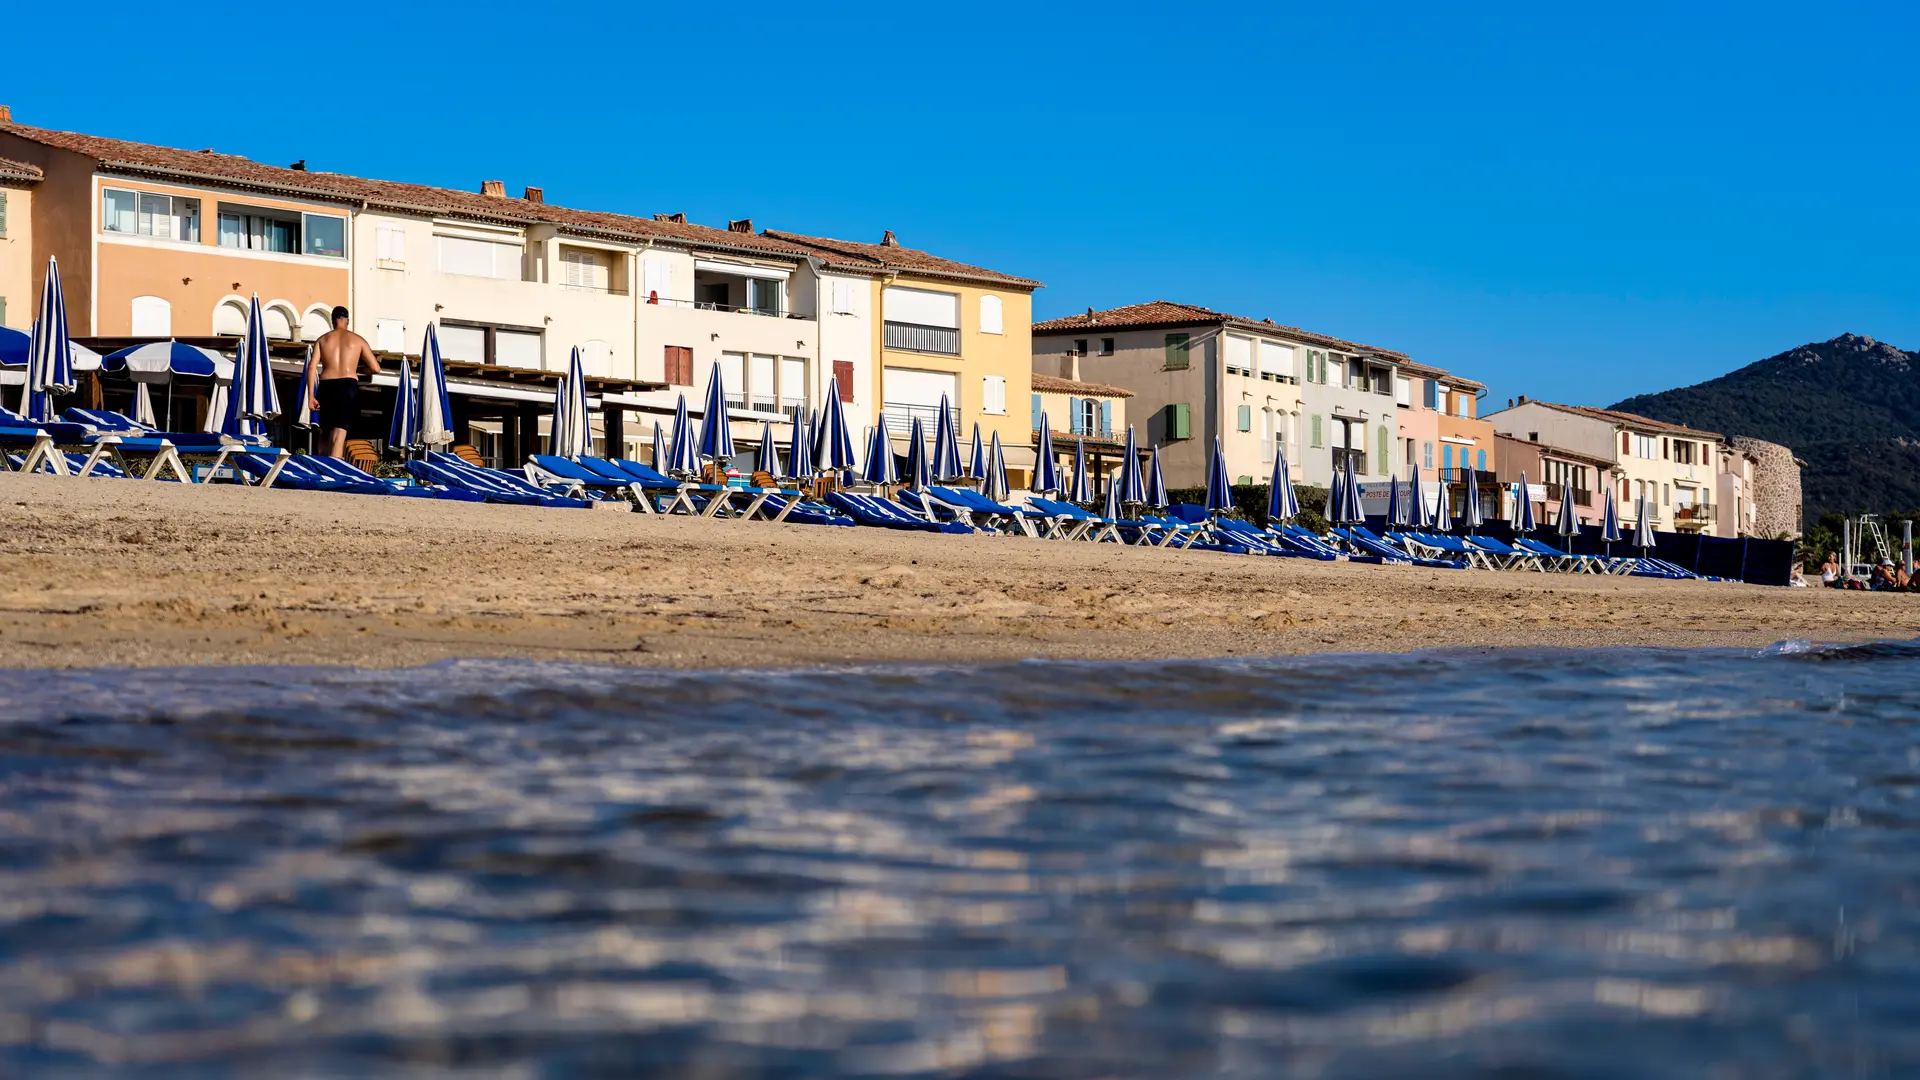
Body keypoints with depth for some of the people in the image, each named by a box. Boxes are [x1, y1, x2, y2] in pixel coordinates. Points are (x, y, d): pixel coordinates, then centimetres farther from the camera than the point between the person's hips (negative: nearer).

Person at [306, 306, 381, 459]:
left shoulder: (323, 339, 13)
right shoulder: (358, 340, 10)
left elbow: (311, 366, 1)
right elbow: (375, 368, 8)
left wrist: (311, 396, 1)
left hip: (326, 385, 2)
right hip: (348, 385, -2)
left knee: (325, 431, 18)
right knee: (339, 433, -8)